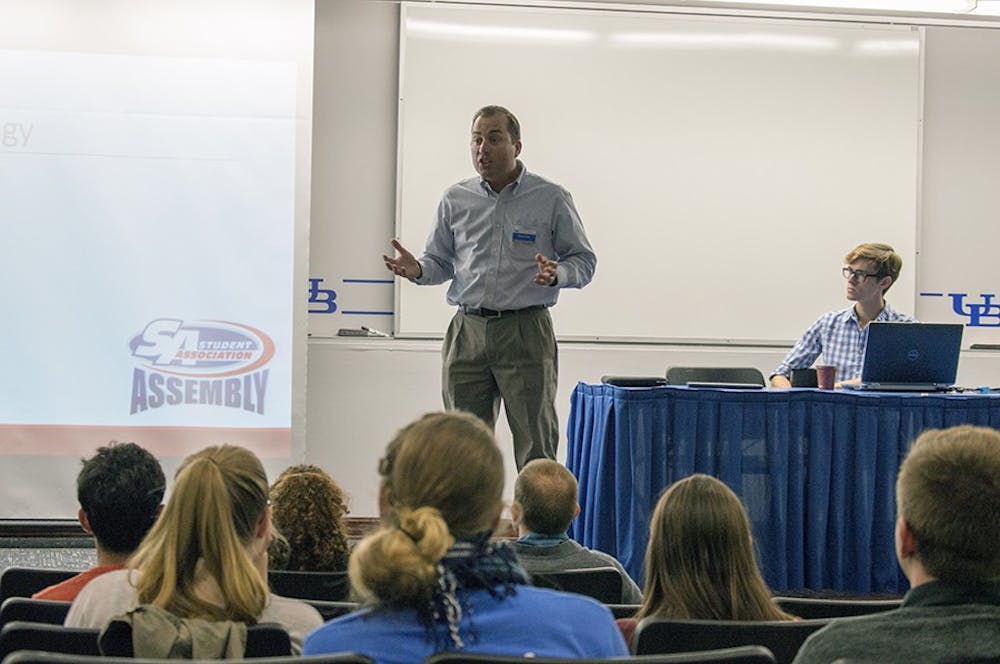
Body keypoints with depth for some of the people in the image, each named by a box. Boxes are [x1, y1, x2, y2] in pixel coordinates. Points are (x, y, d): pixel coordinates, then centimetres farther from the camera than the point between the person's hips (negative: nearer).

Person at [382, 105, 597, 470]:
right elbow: (440, 260, 17)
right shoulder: (456, 200, 10)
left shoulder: (552, 199, 0)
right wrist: (418, 270, -6)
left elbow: (583, 261, 3)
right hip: (468, 331, 3)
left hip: (526, 333, -3)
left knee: (535, 452, -2)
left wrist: (556, 274, -19)